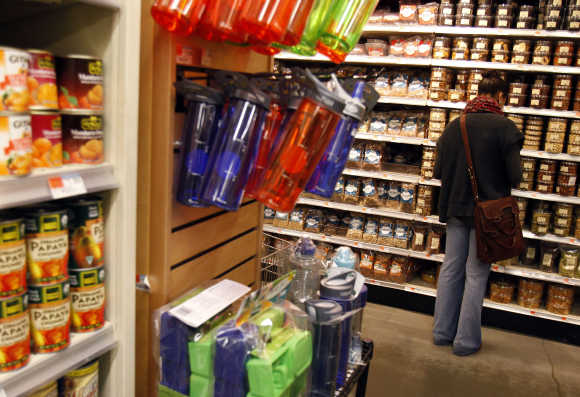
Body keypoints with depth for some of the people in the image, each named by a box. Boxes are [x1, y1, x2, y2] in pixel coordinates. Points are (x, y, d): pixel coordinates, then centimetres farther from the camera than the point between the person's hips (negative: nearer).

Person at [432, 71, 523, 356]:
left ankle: (443, 332, 23)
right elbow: (515, 177, -13)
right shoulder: (505, 127, -12)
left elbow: (438, 172, 6)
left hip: (455, 208, 5)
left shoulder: (453, 126, 4)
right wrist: (496, 181, 8)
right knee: (476, 274, 4)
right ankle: (466, 340, 14)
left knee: (451, 269, 13)